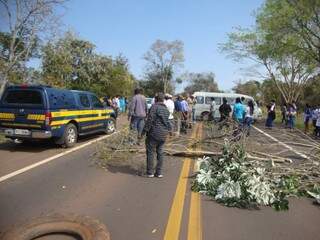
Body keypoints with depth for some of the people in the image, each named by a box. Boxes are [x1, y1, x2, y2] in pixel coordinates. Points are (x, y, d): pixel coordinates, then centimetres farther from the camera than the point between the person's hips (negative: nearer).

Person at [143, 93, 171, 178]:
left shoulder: (154, 106, -10)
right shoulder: (166, 109, 13)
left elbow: (150, 119, -16)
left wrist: (145, 130, -13)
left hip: (154, 133, -7)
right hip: (163, 134, 7)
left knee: (150, 152, 3)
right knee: (160, 152, 13)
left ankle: (150, 172, 8)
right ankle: (159, 172, 17)